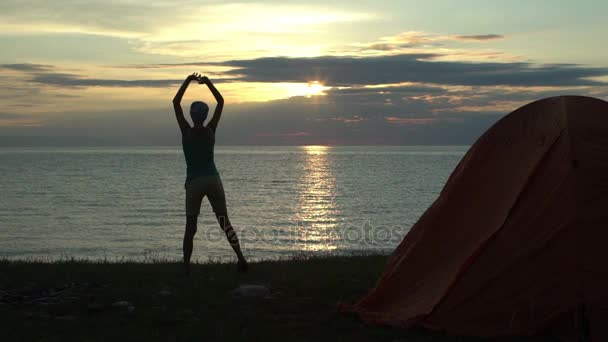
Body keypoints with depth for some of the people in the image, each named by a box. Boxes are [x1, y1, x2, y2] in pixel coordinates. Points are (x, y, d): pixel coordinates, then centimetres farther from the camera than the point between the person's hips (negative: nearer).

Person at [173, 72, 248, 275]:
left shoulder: (186, 131, -7)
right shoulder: (210, 130, -2)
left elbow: (176, 103, 0)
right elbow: (221, 102, 8)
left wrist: (187, 82, 2)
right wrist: (208, 83, 6)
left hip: (194, 182, -2)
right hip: (213, 180, 2)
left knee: (190, 227, 2)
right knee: (225, 223, 6)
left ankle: (186, 266, -4)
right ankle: (241, 259, -2)